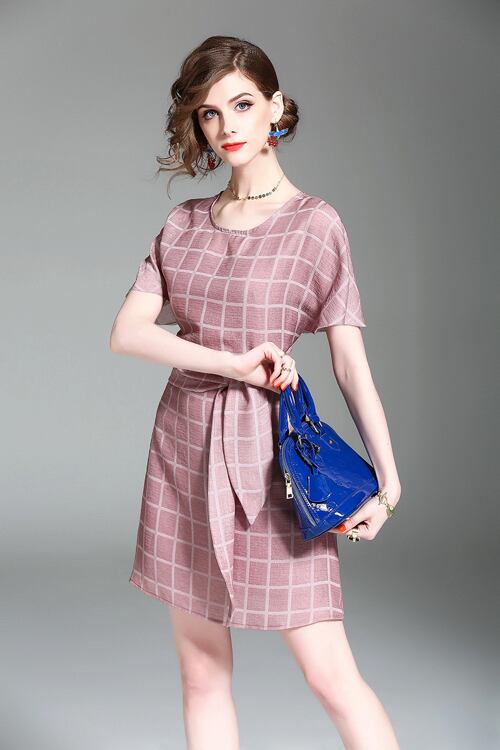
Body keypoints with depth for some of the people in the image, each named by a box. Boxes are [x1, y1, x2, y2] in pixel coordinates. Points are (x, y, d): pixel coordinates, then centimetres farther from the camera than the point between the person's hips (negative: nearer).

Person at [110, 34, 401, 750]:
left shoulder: (315, 222, -3)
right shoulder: (184, 224, 9)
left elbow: (351, 361, -5)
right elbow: (127, 332, -1)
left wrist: (388, 480, -13)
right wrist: (231, 363, -15)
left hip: (267, 451, -4)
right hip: (183, 447, 4)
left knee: (329, 672, -5)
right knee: (202, 672, 10)